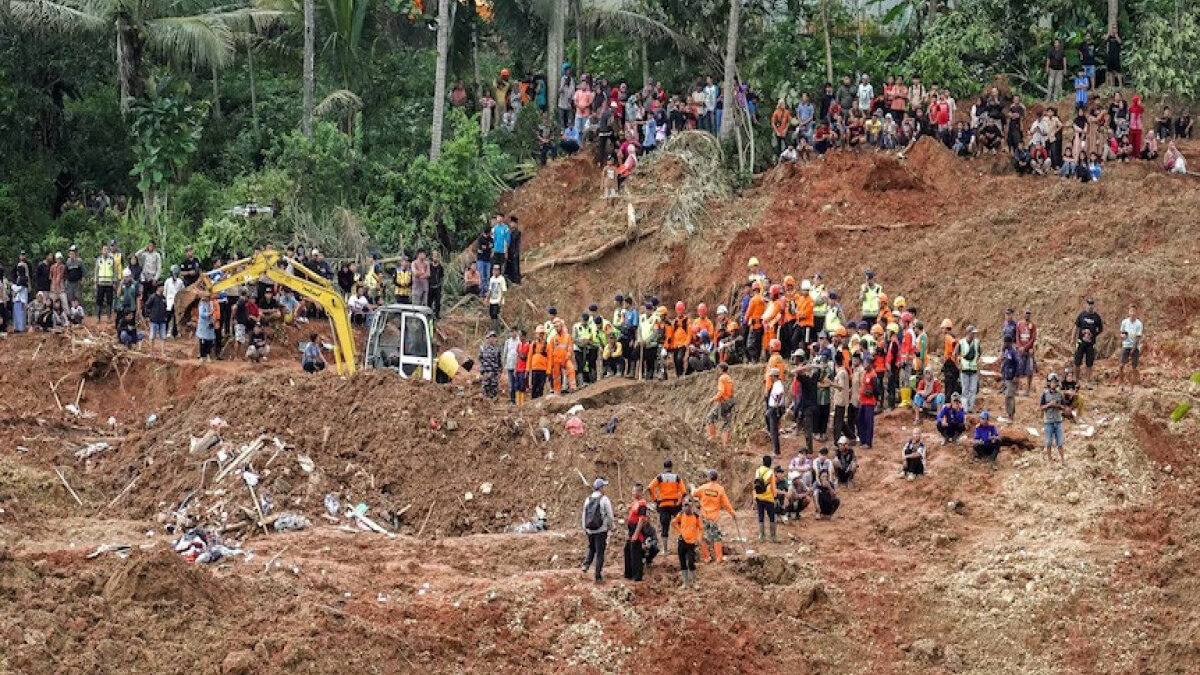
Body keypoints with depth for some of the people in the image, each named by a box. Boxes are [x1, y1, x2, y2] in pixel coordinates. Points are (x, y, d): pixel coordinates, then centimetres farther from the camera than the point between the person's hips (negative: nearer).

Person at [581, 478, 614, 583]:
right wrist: (610, 526, 10)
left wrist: (584, 528, 22)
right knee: (600, 553, 2)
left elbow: (584, 515, 11)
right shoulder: (604, 499, -11)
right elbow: (610, 515, -9)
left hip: (590, 530, 4)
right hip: (601, 530, -4)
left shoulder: (588, 500, 4)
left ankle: (586, 564, 5)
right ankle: (598, 577, 3)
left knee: (591, 548, 27)